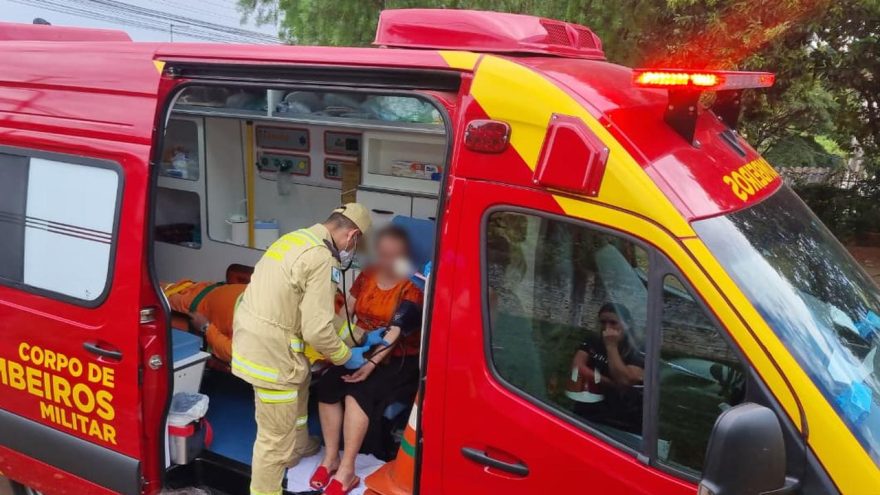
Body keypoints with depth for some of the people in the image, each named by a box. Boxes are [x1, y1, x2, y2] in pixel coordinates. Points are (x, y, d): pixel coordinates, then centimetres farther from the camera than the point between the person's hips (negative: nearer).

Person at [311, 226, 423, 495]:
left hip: (397, 359, -5)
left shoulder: (411, 286, -12)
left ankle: (346, 470, -22)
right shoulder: (366, 276, 6)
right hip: (361, 350, 5)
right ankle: (330, 457, -8)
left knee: (358, 392, -29)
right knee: (326, 386, -19)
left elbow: (397, 331, -20)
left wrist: (372, 363, -30)